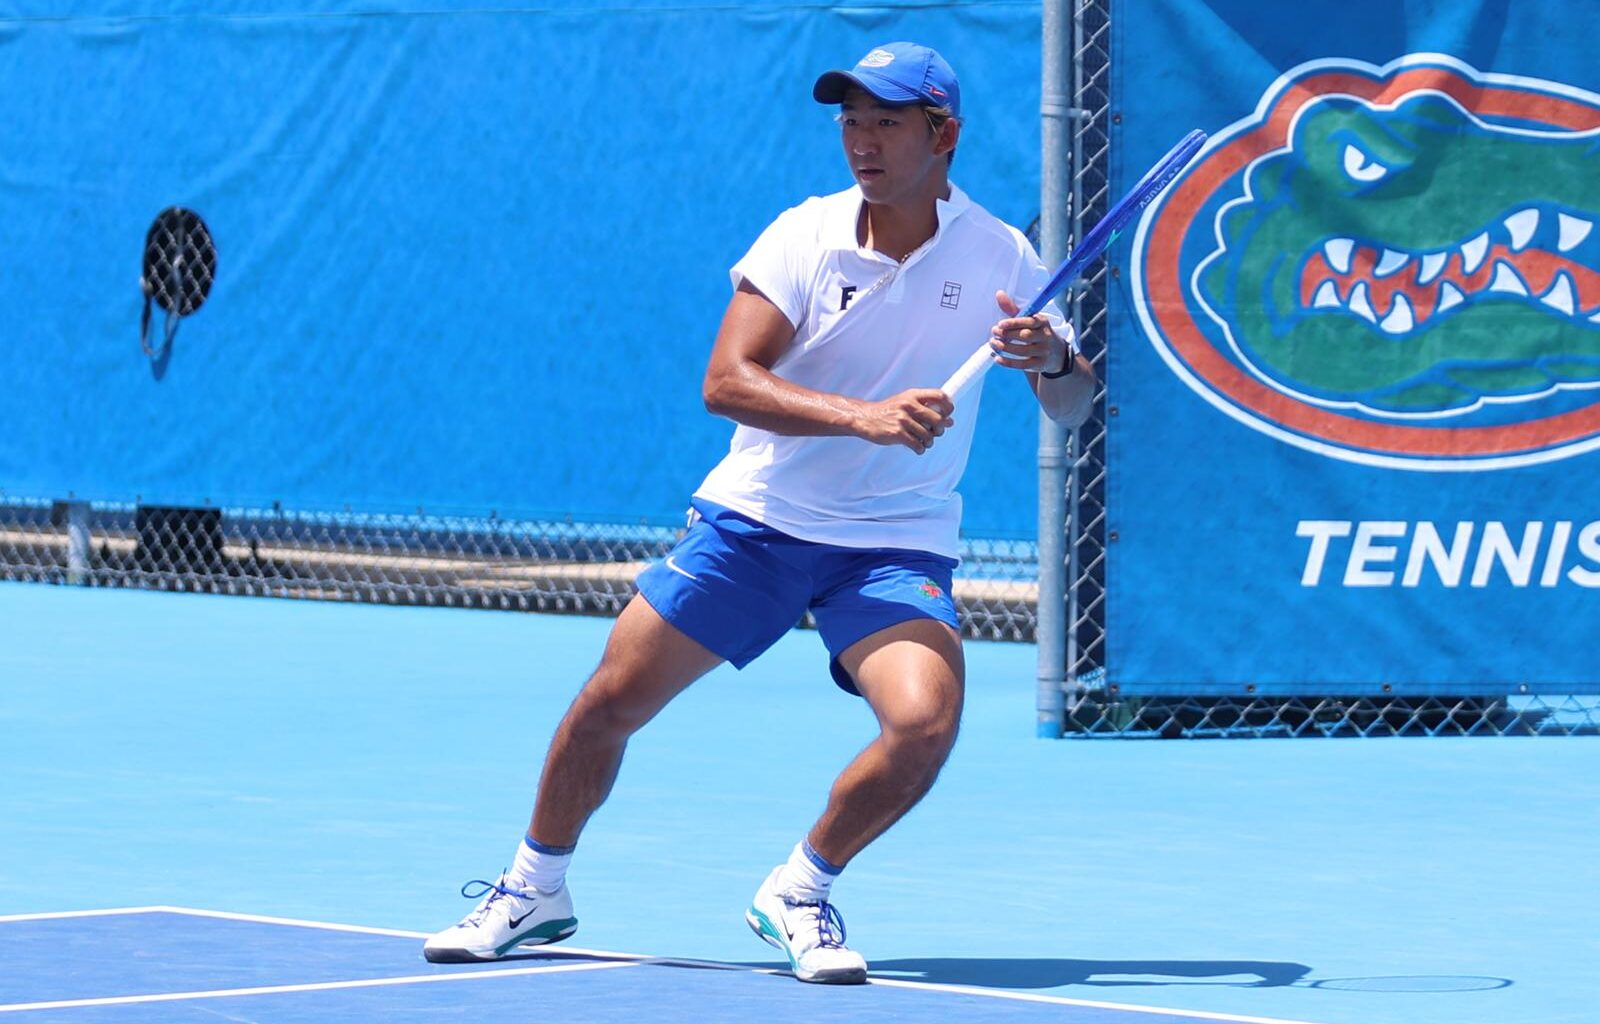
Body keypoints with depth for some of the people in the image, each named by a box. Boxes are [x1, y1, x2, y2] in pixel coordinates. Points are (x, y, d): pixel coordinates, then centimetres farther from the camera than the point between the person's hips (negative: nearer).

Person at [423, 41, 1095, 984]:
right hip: (756, 517, 0)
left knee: (925, 721, -25)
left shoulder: (998, 255, -6)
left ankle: (799, 892, 1)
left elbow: (1074, 409, -1)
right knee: (609, 702, -1)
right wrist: (865, 417, -32)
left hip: (896, 544, 0)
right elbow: (727, 381, -19)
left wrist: (1053, 360, -26)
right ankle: (537, 890, 24)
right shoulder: (807, 236, -9)